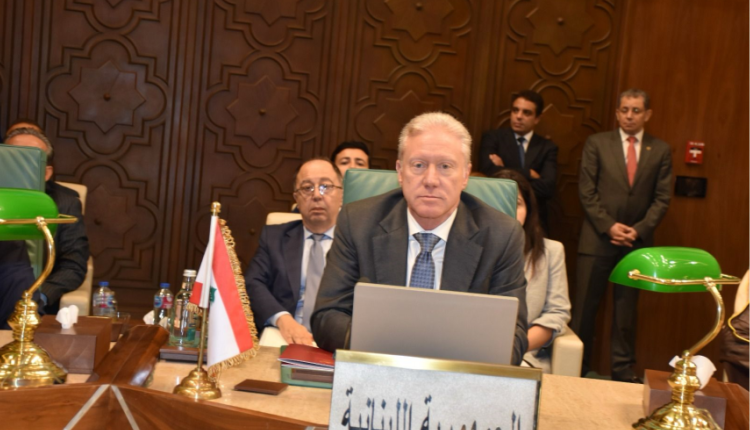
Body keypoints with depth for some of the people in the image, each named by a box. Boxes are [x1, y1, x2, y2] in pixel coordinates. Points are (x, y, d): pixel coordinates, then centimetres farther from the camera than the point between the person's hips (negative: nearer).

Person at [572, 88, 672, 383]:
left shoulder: (660, 151, 7)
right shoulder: (597, 143, 3)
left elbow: (661, 199, 4)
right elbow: (587, 192, -2)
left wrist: (639, 229, -9)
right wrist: (609, 225, -11)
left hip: (637, 240, 1)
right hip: (598, 237, -1)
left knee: (627, 309, 8)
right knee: (585, 305, 1)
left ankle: (624, 370, 18)